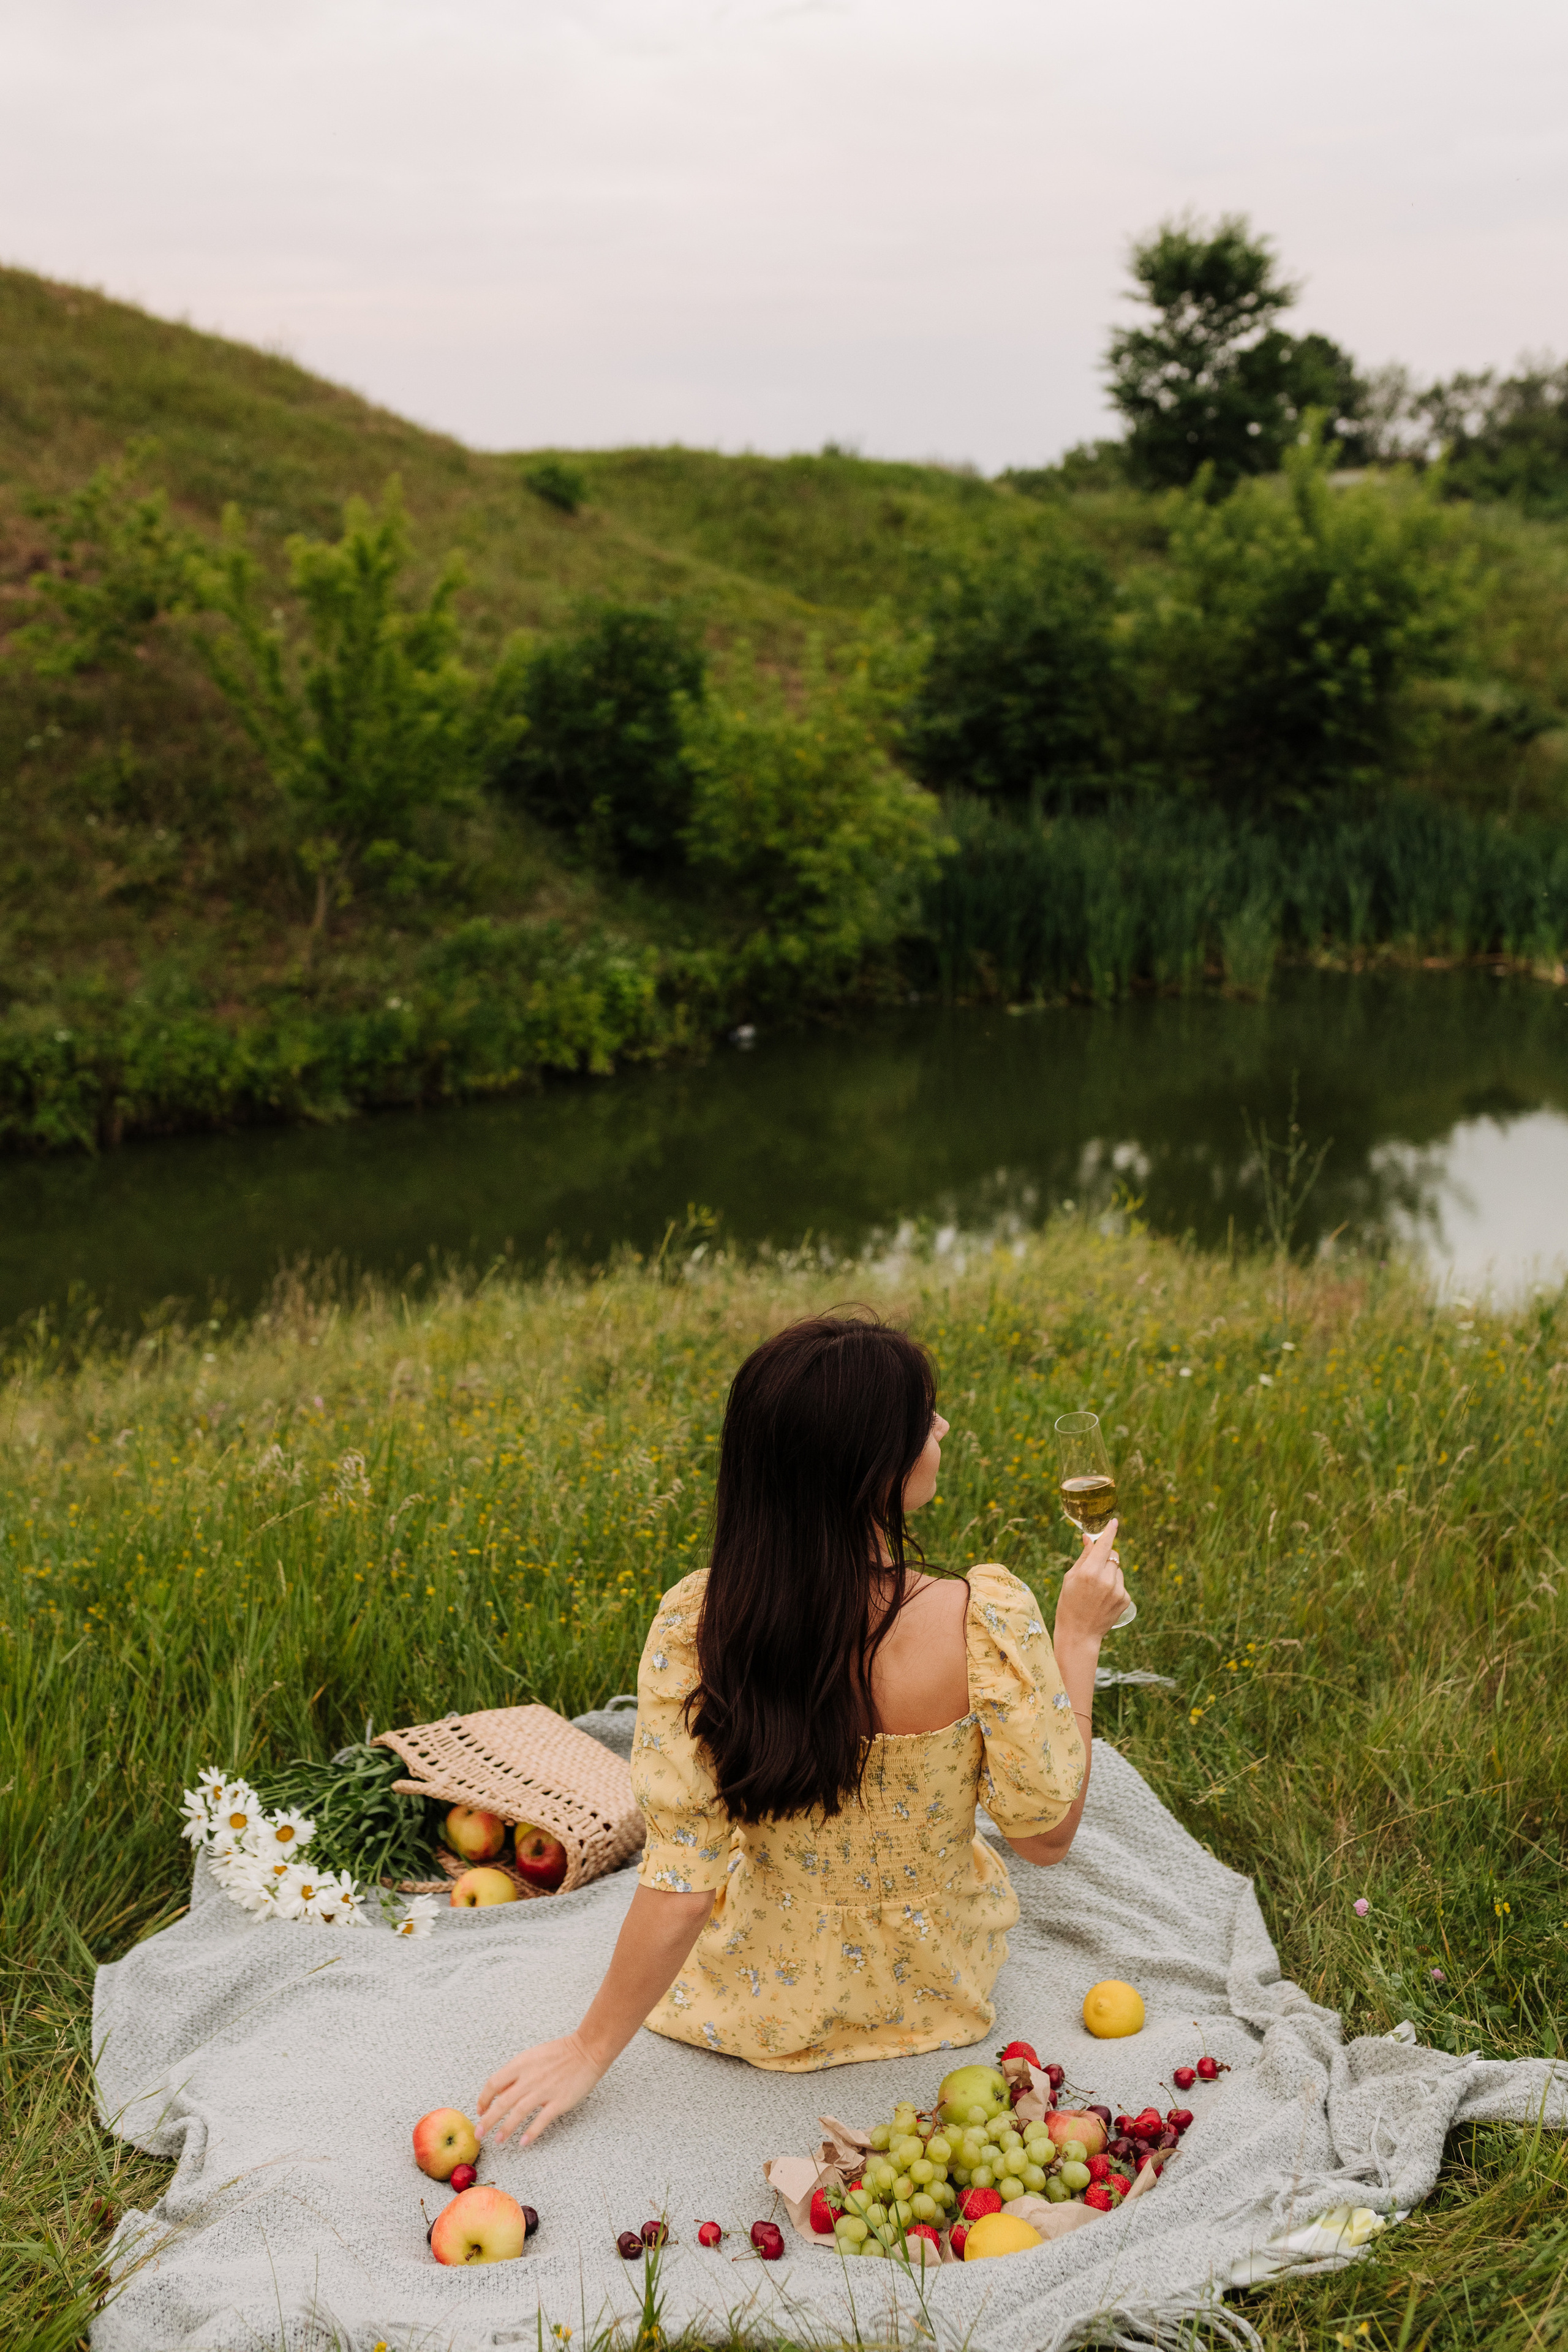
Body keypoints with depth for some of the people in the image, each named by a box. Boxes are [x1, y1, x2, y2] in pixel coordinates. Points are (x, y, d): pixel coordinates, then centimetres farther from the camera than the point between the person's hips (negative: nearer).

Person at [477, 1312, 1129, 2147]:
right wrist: (1078, 1635, -9)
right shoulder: (987, 1621, -32)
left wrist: (590, 2049, -8)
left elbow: (679, 1886, -22)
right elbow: (1046, 1834, -17)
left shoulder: (693, 1626, -28)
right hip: (929, 1982, 0)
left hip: (762, 1994, 1)